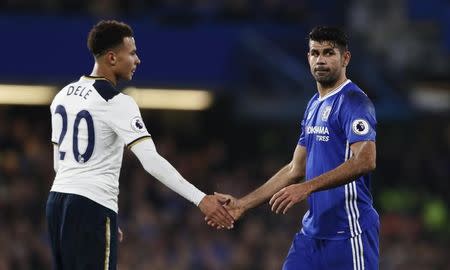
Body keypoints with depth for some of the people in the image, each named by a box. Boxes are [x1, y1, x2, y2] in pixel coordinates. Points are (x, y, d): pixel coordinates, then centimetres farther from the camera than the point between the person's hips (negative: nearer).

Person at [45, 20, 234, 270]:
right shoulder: (116, 103, -12)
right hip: (92, 206, -8)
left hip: (58, 198, 8)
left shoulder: (63, 95, 13)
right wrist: (201, 200, -24)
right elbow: (151, 160, -22)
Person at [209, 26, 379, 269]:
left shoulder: (353, 102, -10)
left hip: (348, 233, -8)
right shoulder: (314, 105, 18)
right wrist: (243, 204, 19)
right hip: (313, 229, 8)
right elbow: (296, 169, 23)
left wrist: (307, 188, -29)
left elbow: (365, 161, -24)